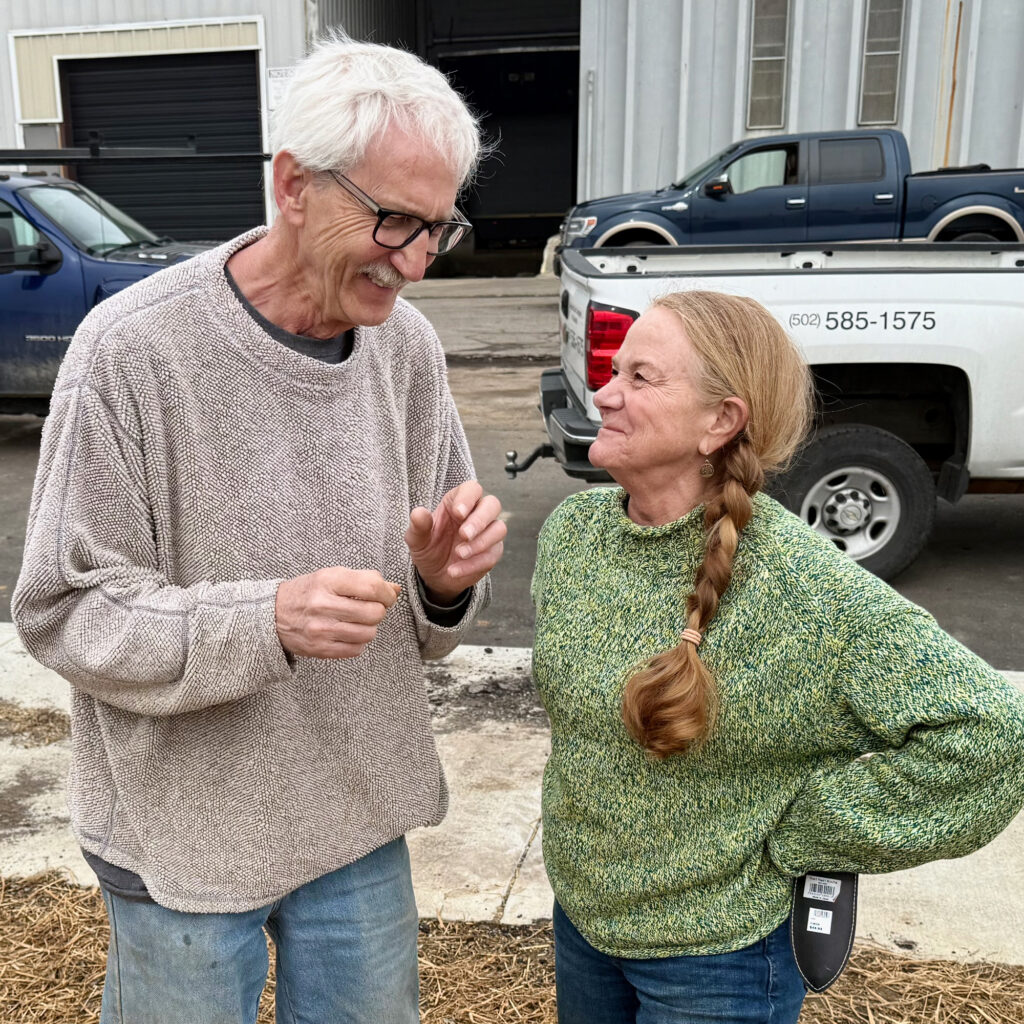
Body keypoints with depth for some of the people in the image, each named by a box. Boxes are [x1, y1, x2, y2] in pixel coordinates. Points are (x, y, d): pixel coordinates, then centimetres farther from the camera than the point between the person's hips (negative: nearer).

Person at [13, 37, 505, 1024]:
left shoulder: (408, 347, -4)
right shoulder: (132, 350, -20)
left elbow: (421, 619, 5)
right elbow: (66, 613, -16)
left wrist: (447, 579, -19)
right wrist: (265, 622, -31)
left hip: (362, 812, 5)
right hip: (183, 830, -4)